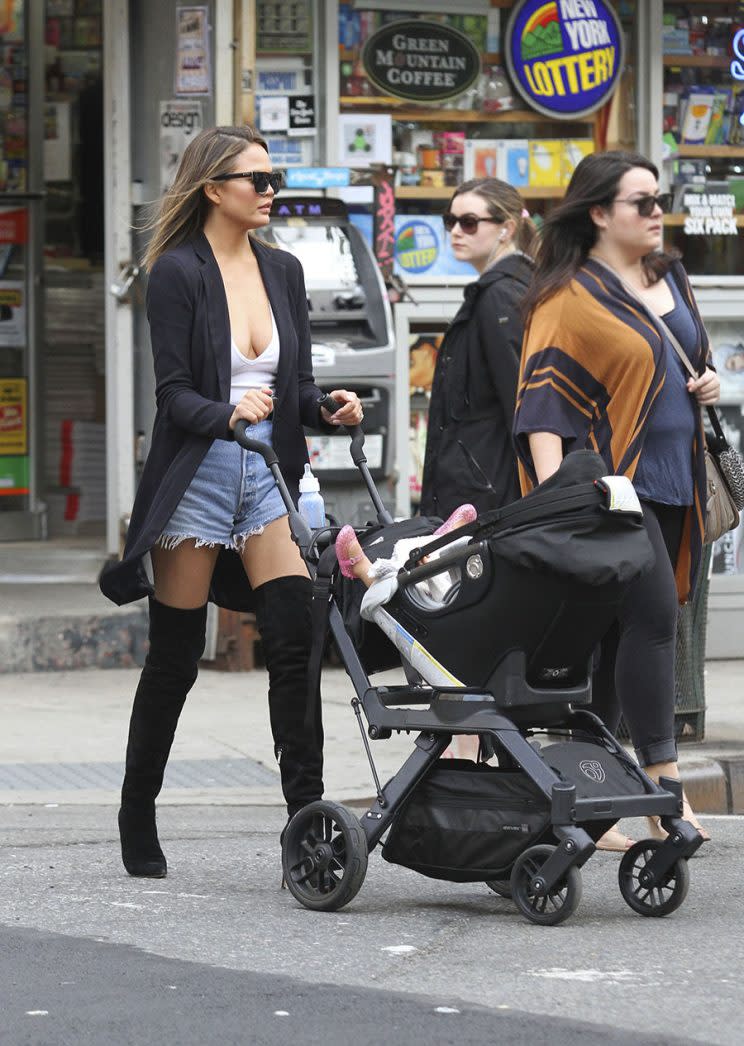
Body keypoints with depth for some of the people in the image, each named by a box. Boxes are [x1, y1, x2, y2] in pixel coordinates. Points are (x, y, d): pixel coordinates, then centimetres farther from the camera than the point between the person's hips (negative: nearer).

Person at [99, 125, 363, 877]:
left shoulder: (283, 271, 11)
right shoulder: (178, 272, -6)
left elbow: (298, 386, 14)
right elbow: (175, 393, -13)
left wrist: (333, 410, -7)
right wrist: (229, 414, -31)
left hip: (271, 475, 5)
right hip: (197, 477, -4)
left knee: (296, 640, -10)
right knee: (175, 659, 4)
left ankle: (307, 814, -11)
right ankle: (137, 818, 19)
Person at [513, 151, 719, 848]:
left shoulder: (670, 280, 16)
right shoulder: (568, 298, -8)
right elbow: (544, 399, -14)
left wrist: (706, 384, 8)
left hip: (669, 484, 7)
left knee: (614, 635, 7)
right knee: (652, 614, -19)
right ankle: (663, 785, -16)